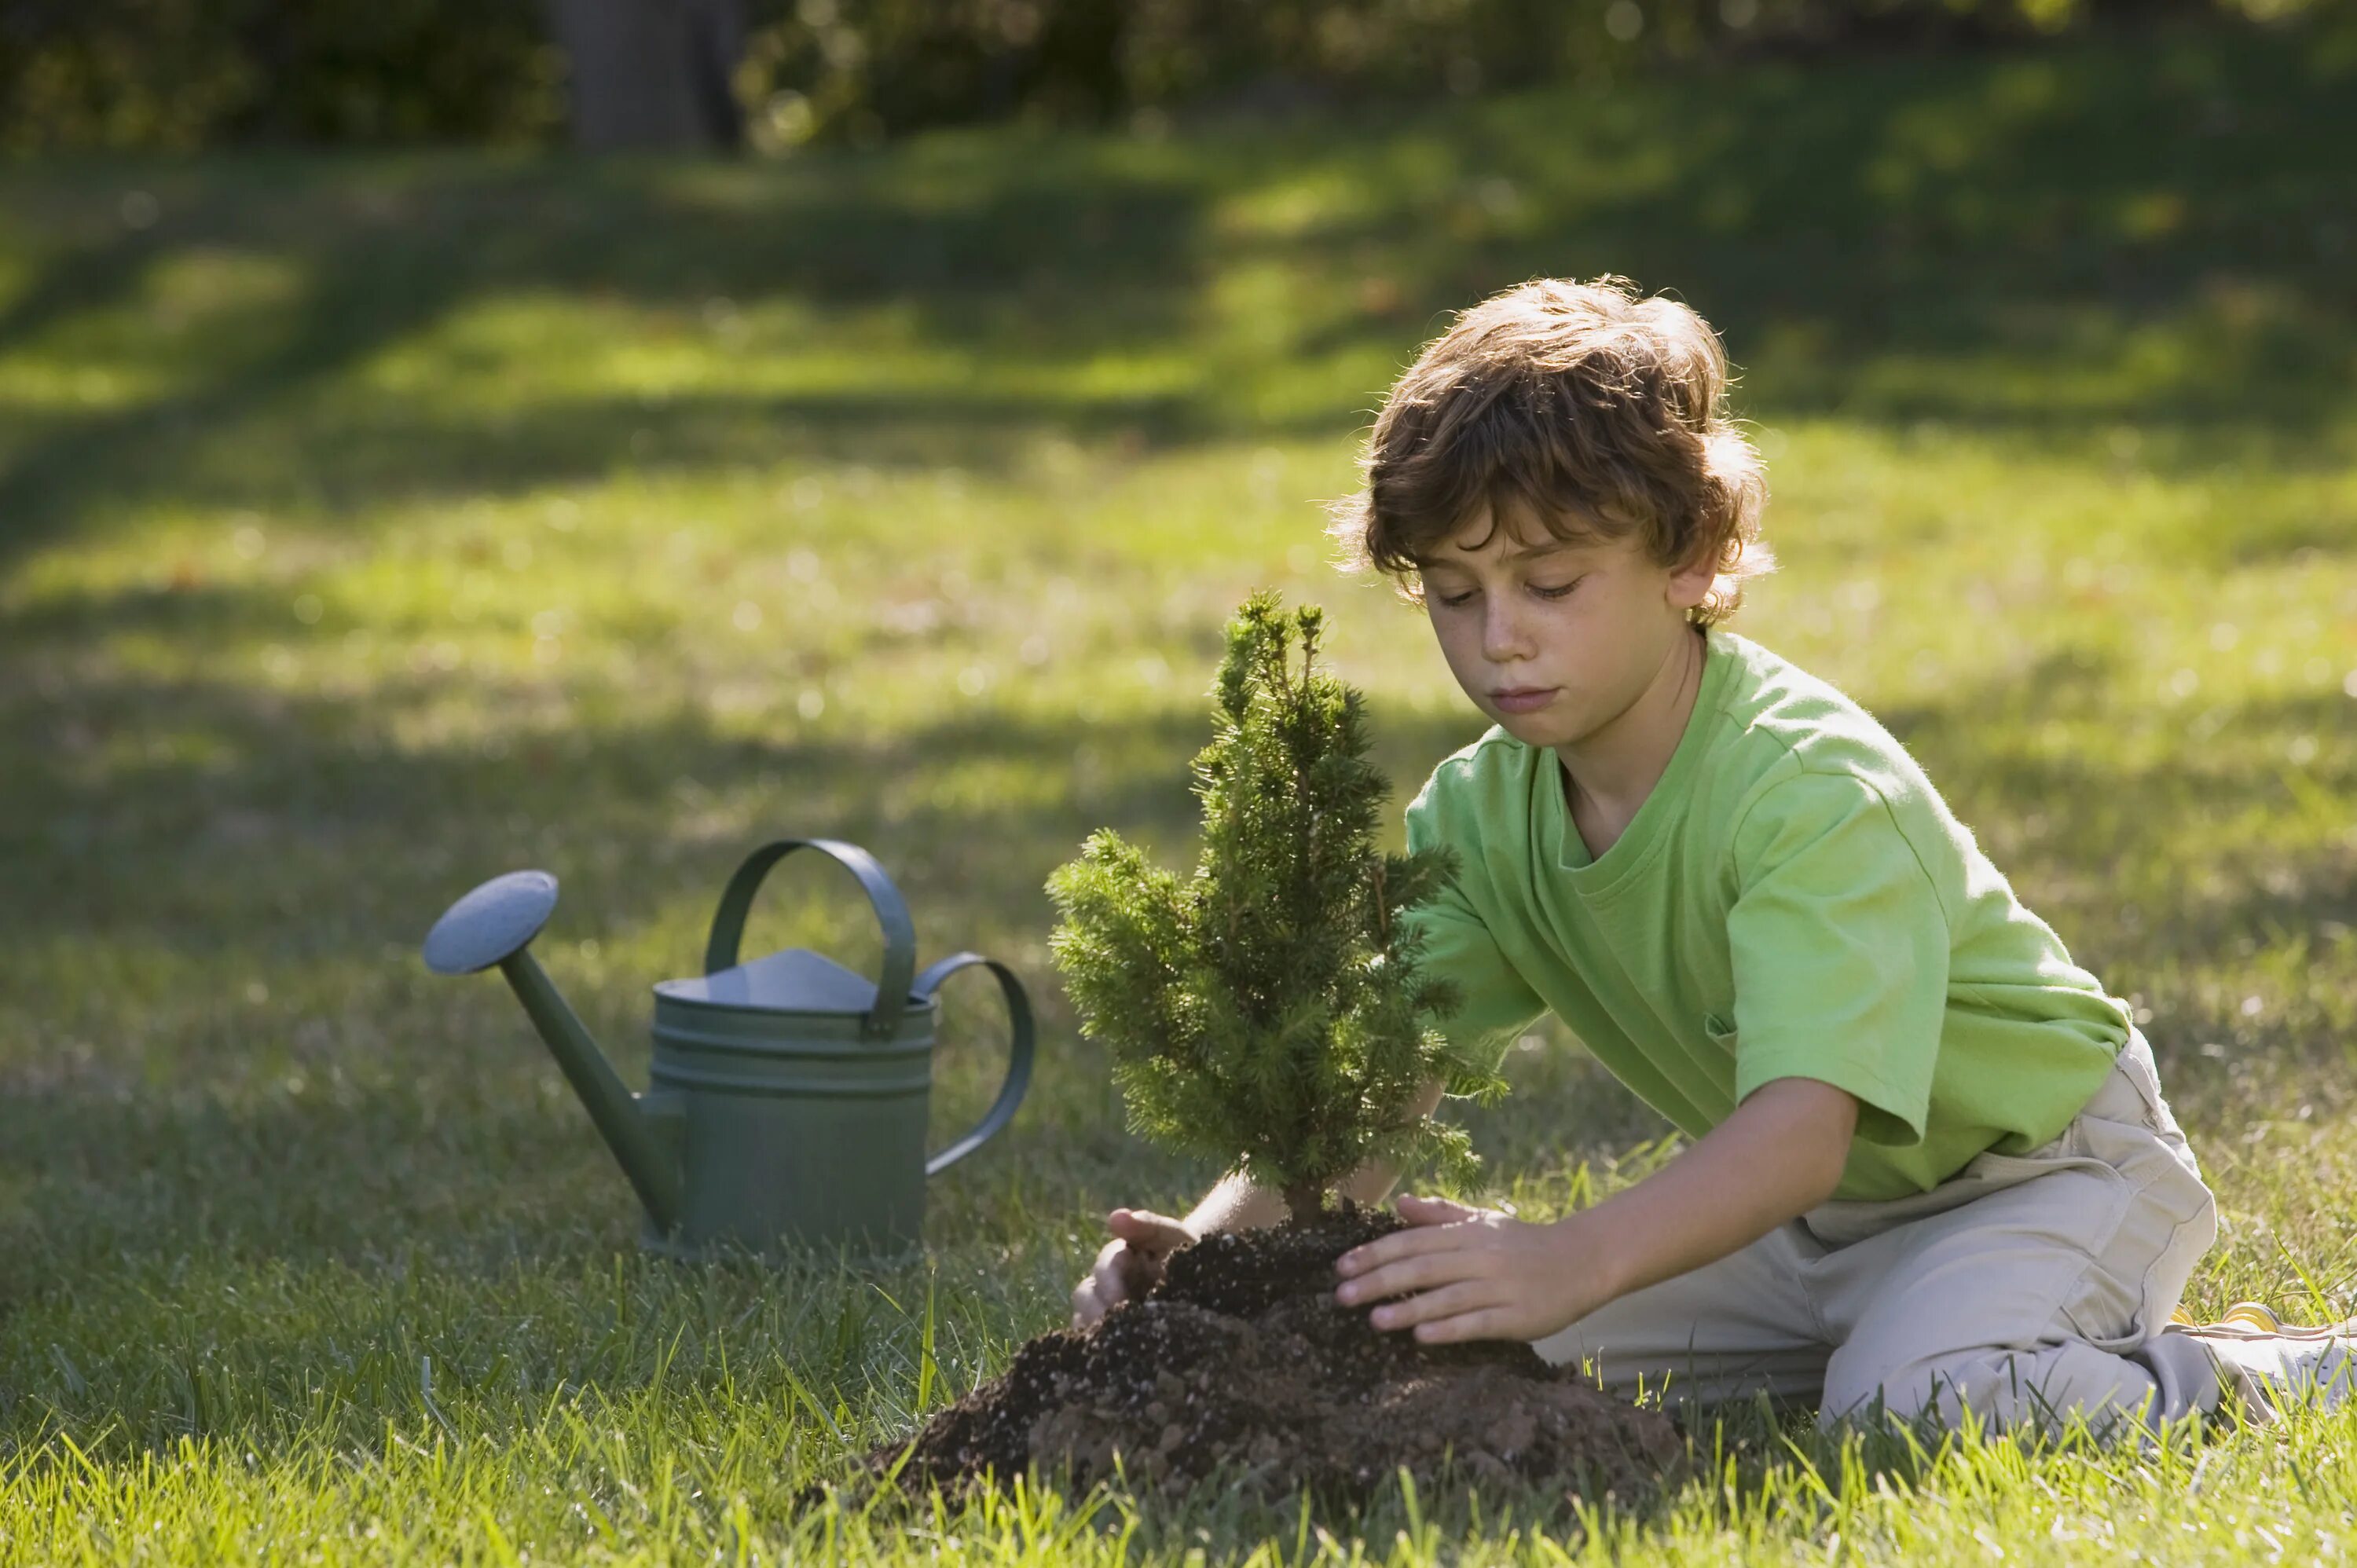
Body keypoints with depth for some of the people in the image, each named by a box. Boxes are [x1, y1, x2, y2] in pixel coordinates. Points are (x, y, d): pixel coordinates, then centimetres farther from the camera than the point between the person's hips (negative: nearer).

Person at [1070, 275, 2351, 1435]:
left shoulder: (1820, 797, -30)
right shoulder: (1480, 814, -7)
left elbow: (1804, 1126, -43)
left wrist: (1574, 1261, -60)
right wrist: (1219, 1242, -34)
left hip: (2040, 1167, -8)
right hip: (1815, 1218, 8)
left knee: (1914, 1405, -35)